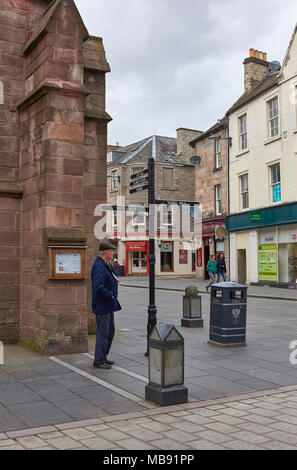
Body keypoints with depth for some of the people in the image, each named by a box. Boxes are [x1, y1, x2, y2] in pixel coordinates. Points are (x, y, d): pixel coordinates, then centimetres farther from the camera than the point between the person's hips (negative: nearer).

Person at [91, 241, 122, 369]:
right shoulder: (99, 266, -21)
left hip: (109, 305, 11)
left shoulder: (107, 265, 12)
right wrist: (110, 295, -19)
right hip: (102, 305, -11)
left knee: (110, 331, 17)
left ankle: (103, 357, 28)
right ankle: (99, 360, 8)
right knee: (103, 333, -3)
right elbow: (98, 287, -30)